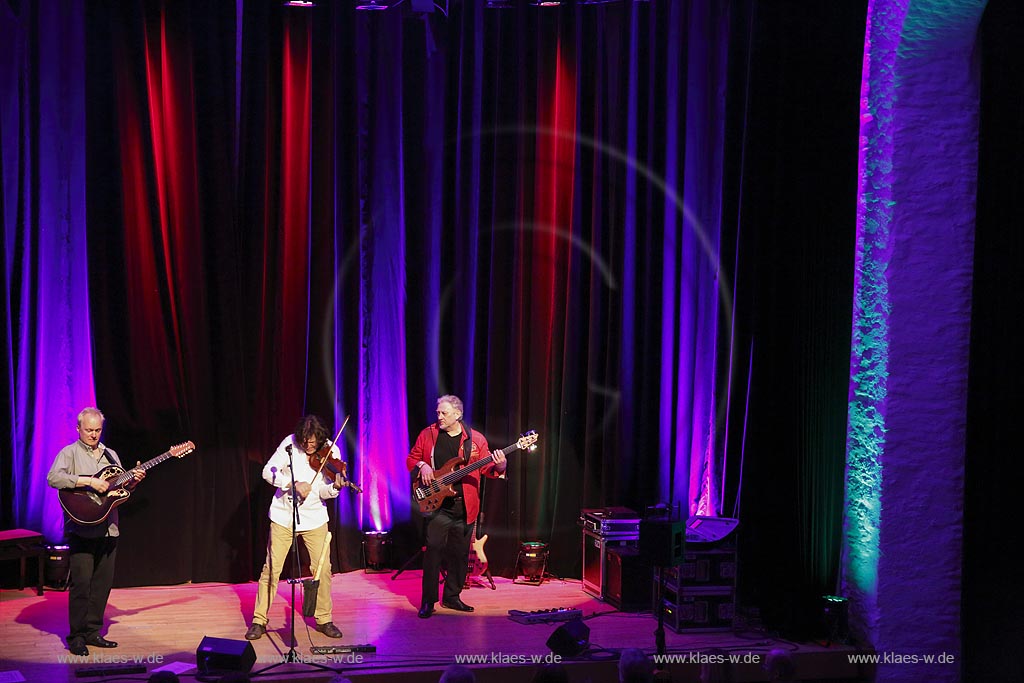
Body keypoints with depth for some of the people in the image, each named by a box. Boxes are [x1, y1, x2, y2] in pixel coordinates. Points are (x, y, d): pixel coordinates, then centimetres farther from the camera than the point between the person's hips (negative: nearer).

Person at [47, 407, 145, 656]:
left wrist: (132, 481, 2)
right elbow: (53, 478, -20)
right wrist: (88, 481, -25)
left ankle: (92, 631, 16)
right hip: (81, 528, -6)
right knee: (81, 582, -8)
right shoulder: (70, 453, -2)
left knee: (103, 582, 6)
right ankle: (76, 637, 0)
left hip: (107, 529, 6)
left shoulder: (110, 455, 17)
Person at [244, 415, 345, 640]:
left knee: (323, 569, -1)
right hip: (284, 515, -1)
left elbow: (324, 492, -12)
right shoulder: (290, 444, -11)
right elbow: (268, 471, -15)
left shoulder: (331, 452, -9)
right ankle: (259, 621, 11)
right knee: (272, 568, 0)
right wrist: (294, 484, -27)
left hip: (314, 517, 1)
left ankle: (324, 619, 15)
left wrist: (335, 487, -34)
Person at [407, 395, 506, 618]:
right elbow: (411, 458, 11)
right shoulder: (428, 434, 4)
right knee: (434, 549, -8)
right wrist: (422, 466, -10)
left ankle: (452, 596, 23)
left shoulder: (475, 439, 4)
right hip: (437, 503, -2)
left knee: (460, 553, 9)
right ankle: (428, 601, -1)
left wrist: (499, 466, -20)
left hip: (464, 506, 2)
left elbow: (487, 468, 2)